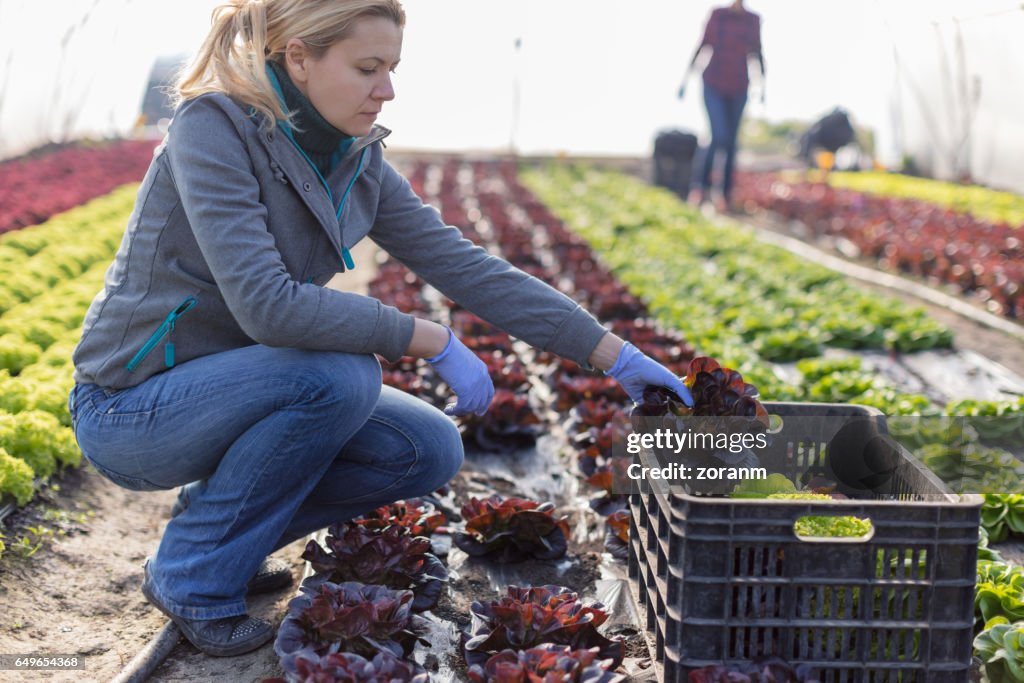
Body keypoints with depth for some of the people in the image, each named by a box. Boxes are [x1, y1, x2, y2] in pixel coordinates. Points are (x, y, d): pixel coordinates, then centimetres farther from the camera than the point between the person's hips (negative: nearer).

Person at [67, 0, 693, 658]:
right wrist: (433, 341, -26)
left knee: (431, 451, -6)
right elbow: (266, 304, -32)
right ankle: (193, 574, -10)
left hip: (227, 388, 7)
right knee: (342, 375, -29)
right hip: (130, 407, -7)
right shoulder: (212, 127, -22)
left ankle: (223, 521, 10)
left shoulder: (358, 163, -1)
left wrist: (617, 355, -5)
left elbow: (467, 267, -2)